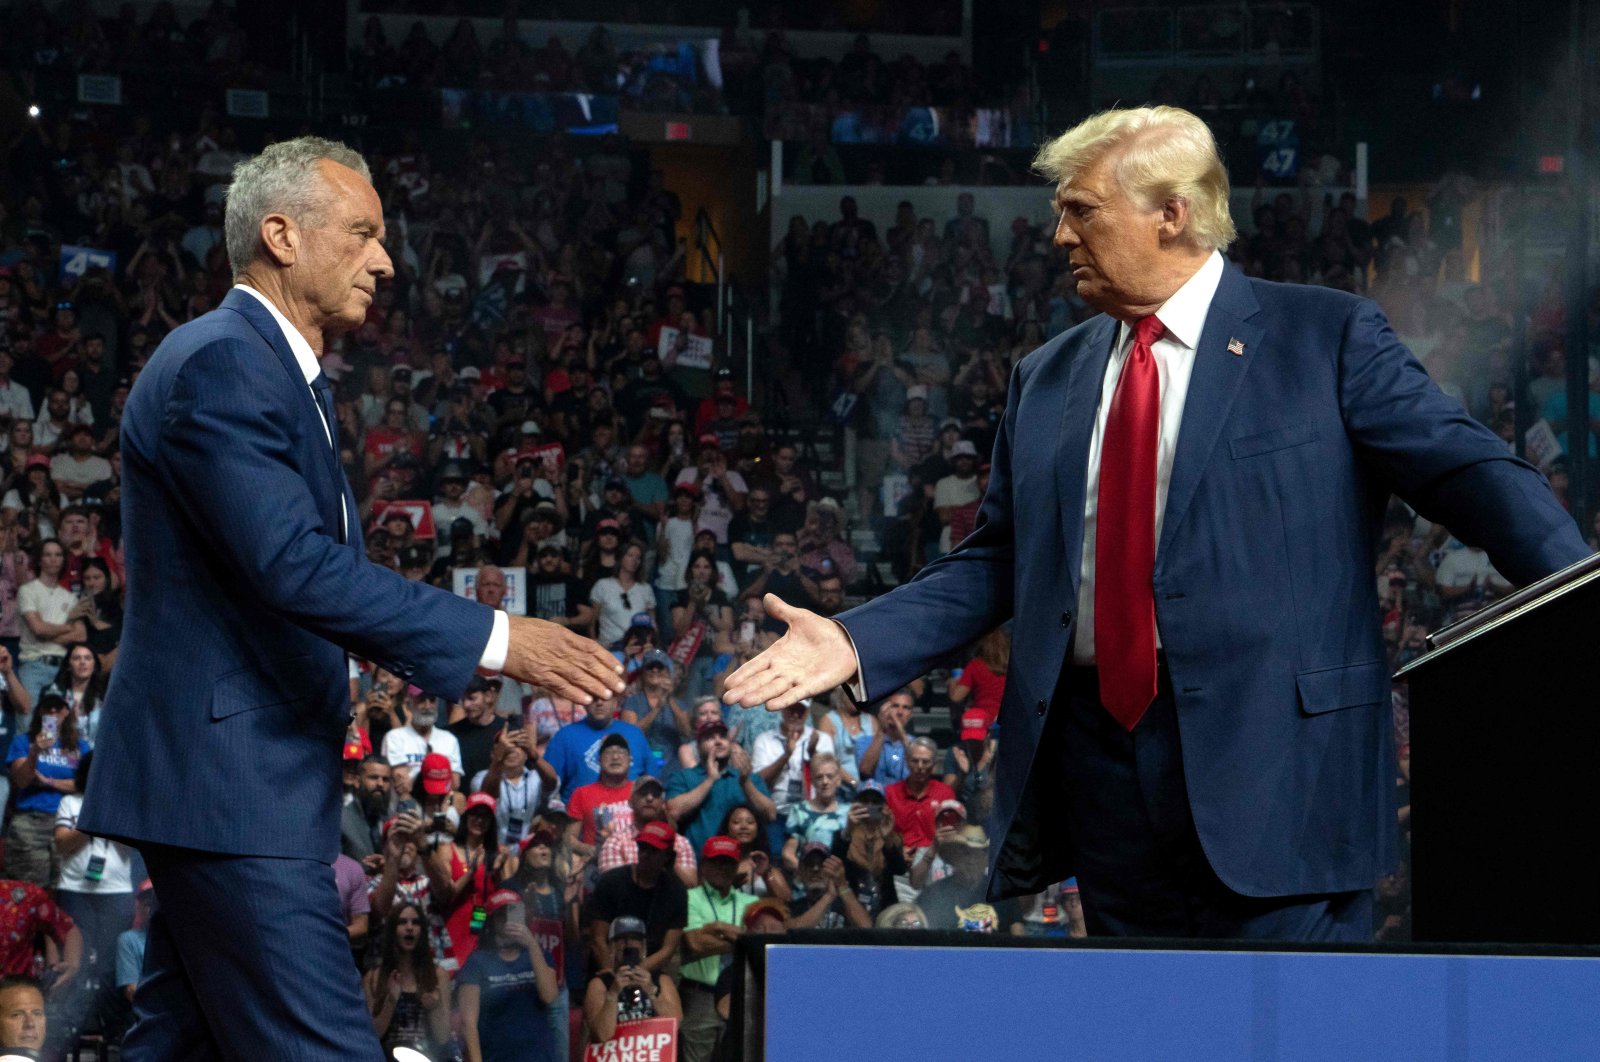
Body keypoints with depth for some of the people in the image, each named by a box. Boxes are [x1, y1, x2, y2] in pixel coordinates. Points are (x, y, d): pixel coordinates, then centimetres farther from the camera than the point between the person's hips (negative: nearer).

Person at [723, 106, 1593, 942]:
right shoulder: (1046, 379, 18)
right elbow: (996, 561, 18)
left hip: (1267, 763, -5)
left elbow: (1466, 470, -4)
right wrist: (857, 642, 6)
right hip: (1098, 751, 5)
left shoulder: (1326, 339, 2)